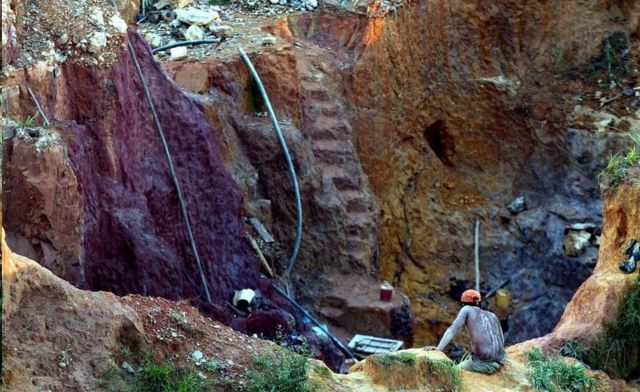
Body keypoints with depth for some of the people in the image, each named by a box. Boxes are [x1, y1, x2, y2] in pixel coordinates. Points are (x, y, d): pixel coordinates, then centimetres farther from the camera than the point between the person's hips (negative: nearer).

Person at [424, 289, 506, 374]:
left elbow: (452, 330, -4)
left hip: (483, 363, -6)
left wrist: (438, 348, -12)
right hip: (500, 362, 6)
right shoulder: (492, 316, 20)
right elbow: (502, 341, 18)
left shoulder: (467, 309, 8)